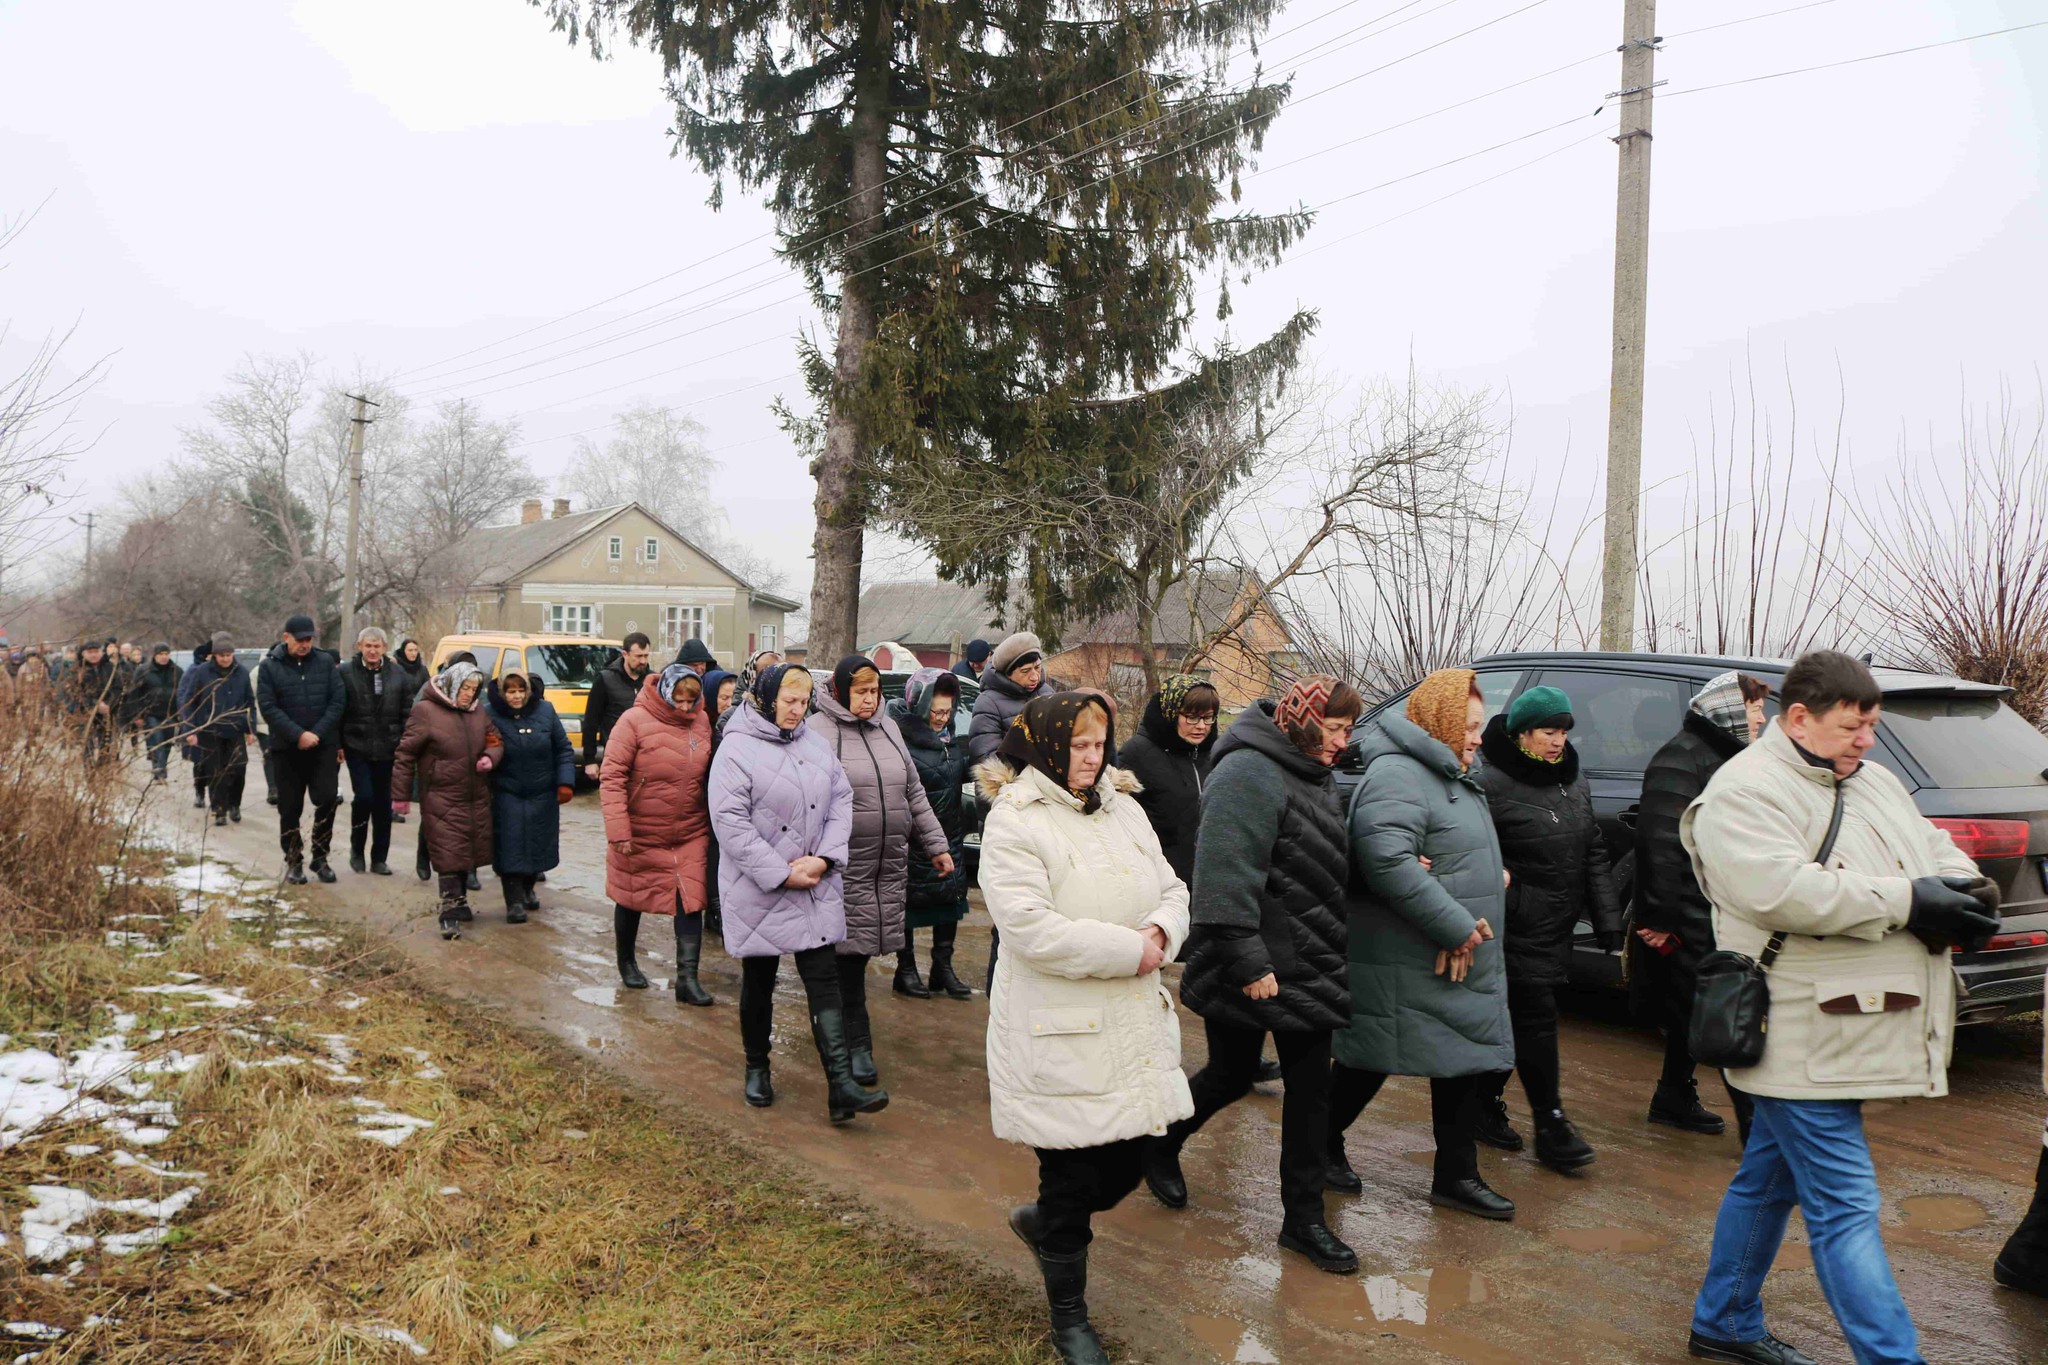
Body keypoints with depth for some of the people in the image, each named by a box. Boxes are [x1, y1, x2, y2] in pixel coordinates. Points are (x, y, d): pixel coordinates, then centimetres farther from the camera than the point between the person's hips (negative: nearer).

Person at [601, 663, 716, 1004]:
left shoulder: (701, 722, -2)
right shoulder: (634, 722, -16)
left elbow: (709, 774, 9)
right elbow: (612, 778, -17)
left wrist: (713, 819, 6)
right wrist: (618, 831, -22)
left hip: (690, 835, 3)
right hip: (640, 834, -3)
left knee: (690, 901, -3)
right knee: (631, 899, 15)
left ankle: (687, 979, 2)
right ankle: (626, 961, 38)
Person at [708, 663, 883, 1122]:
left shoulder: (815, 744, 7)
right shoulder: (738, 748, -11)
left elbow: (841, 800, 8)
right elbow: (730, 822, -17)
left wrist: (824, 858, -8)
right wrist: (780, 875, -17)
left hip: (817, 890, 4)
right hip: (759, 892, -4)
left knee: (824, 981, -2)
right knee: (758, 982, 12)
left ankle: (841, 1087, -5)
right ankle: (757, 1070, 32)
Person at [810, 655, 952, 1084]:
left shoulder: (888, 730, 15)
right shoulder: (819, 732, -7)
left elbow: (914, 793, 20)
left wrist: (936, 844, 18)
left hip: (891, 864, 6)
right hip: (844, 866, -6)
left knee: (861, 949, 8)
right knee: (849, 952, -4)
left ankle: (835, 1020, 26)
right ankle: (857, 1045, 5)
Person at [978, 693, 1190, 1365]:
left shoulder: (1123, 809, 9)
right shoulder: (1013, 822, -14)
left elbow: (1172, 890, 11)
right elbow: (1032, 929, -23)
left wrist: (1159, 933, -12)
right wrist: (1129, 950, -18)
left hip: (1135, 1024, 7)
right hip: (1060, 1033, -6)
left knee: (1128, 1161, 13)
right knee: (1072, 1177, 7)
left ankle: (1042, 1222, 44)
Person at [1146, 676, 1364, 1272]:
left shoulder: (1313, 774, 12)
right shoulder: (1249, 773, -20)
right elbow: (1225, 876, -26)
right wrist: (1247, 961, -28)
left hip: (1307, 967, 9)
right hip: (1250, 971, -8)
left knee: (1312, 1085, 9)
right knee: (1232, 1075, 7)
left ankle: (1304, 1217, 19)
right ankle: (1161, 1143, 36)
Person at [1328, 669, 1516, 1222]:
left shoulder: (1452, 779, 17)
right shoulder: (1397, 776, -18)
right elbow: (1387, 861, -30)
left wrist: (1495, 874, 1)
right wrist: (1456, 926, -25)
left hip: (1464, 965, 10)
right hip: (1407, 969, -10)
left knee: (1467, 1064, 12)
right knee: (1369, 1064, 4)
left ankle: (1457, 1176, 23)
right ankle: (1324, 1149, 25)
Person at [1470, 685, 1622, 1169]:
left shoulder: (1574, 783, 12)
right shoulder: (1490, 784, -13)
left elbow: (1593, 856, 15)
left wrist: (1608, 923, 12)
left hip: (1557, 930, 7)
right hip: (1517, 928, -7)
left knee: (1514, 1019, 14)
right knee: (1535, 1021, -5)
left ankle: (1487, 1106, 27)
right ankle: (1551, 1126, 4)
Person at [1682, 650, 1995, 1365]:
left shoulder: (1875, 782, 15)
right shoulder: (1746, 791, -15)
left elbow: (1933, 846, 20)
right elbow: (1781, 890, -27)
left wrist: (1964, 885, -5)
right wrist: (1907, 901, -23)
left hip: (1844, 1034, 9)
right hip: (1804, 1043, -9)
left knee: (1768, 1178, 20)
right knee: (1845, 1208, -6)